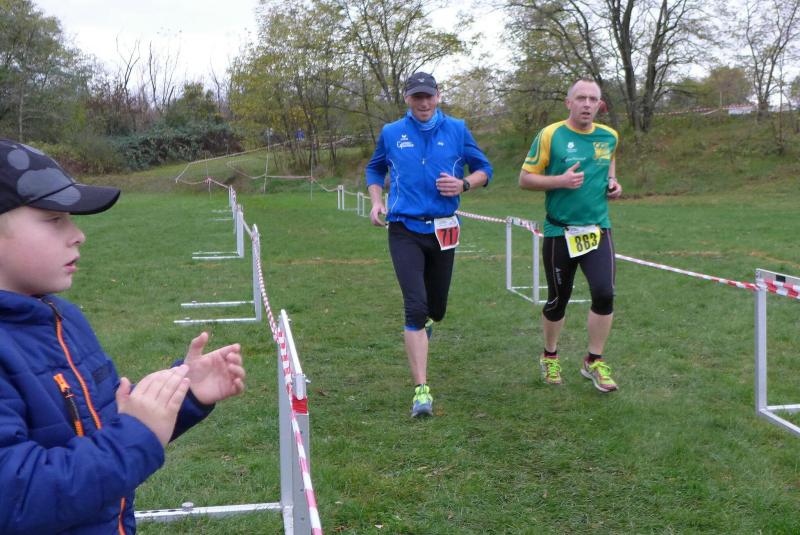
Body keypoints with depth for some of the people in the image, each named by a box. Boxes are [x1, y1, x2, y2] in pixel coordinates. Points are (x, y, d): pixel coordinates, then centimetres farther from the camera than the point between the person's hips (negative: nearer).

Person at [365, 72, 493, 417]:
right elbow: (375, 169, 22)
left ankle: (422, 323, 53)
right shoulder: (391, 133, 6)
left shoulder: (457, 130, 4)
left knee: (436, 307, 13)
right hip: (404, 230, -2)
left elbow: (483, 169, 11)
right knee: (415, 306, -13)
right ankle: (421, 389, -11)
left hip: (443, 230, 2)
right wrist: (376, 202, 4)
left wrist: (464, 184, -11)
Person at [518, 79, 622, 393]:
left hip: (598, 228, 3)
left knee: (604, 293, -12)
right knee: (558, 300, 8)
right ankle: (550, 357, 33)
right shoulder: (550, 135, -6)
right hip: (560, 231, -3)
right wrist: (561, 180, -19)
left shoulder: (609, 137, 6)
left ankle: (594, 361, 7)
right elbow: (525, 179, -5)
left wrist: (612, 182, 5)